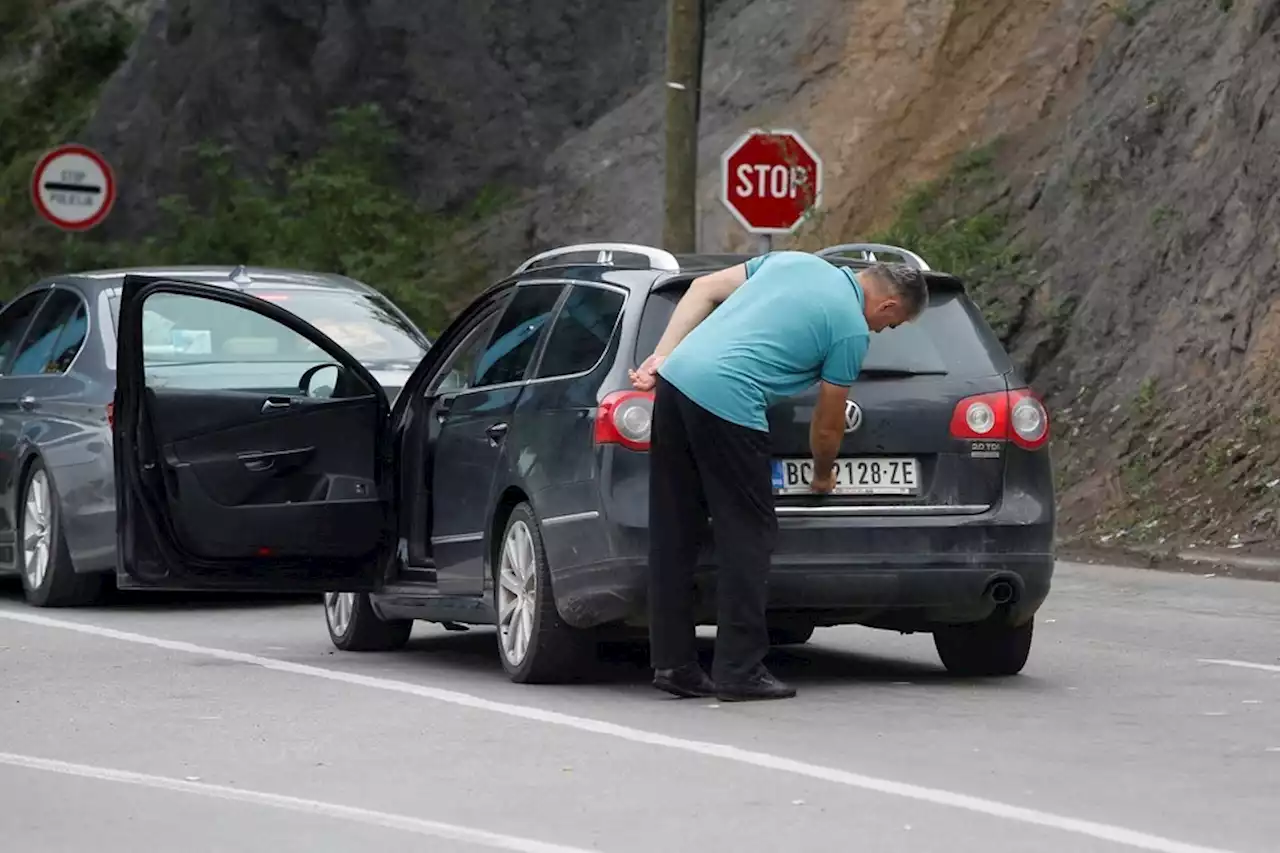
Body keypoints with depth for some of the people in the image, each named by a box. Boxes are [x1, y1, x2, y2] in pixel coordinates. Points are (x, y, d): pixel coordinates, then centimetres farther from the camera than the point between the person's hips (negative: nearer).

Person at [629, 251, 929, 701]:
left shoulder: (796, 260, 21)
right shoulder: (852, 330, 2)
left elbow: (704, 288, 18)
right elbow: (827, 424, 11)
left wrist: (662, 356, 13)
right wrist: (823, 477, 31)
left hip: (676, 378, 8)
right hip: (727, 401, -8)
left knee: (673, 534, 10)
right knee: (748, 536, 2)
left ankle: (672, 663, 14)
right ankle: (740, 670, 2)